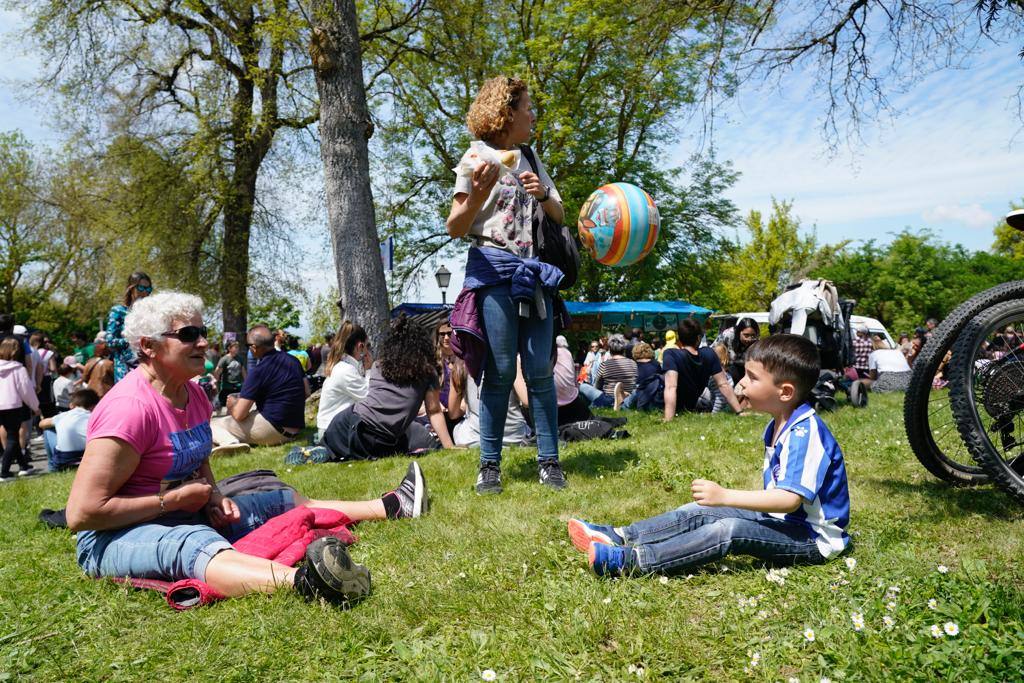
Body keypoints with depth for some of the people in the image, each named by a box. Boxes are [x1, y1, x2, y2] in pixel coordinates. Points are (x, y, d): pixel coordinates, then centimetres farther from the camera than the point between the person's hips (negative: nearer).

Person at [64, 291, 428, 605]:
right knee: (196, 545, -41)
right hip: (117, 534, -10)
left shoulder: (193, 394, 5)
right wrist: (176, 498, -19)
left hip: (186, 516, 10)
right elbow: (82, 513, -25)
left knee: (283, 501, 6)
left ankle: (389, 507, 12)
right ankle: (301, 581, -70)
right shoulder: (131, 406, -23)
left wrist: (212, 497, 3)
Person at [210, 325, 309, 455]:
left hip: (272, 432, -8)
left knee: (212, 423, 0)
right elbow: (306, 392, 16)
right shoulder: (293, 360, 4)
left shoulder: (258, 371, -16)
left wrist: (232, 405, 7)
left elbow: (239, 414, -14)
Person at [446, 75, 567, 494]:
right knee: (500, 373, -6)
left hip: (535, 273, 5)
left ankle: (549, 461, 6)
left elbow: (560, 217, 21)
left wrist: (544, 195, 0)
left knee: (540, 371, 1)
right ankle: (489, 465, 5)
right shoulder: (478, 158, 2)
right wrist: (475, 197, -22)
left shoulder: (532, 162, 18)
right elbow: (454, 228, -3)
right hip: (494, 269, -5)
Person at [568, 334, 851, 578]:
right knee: (700, 512, -2)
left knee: (729, 530, -30)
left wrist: (725, 496, -35)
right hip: (780, 517, 10)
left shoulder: (805, 433, -24)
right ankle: (620, 537, -8)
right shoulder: (778, 426, 9)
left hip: (812, 537, -10)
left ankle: (629, 561, -37)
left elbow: (790, 499, -32)